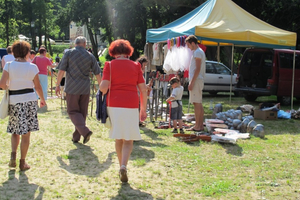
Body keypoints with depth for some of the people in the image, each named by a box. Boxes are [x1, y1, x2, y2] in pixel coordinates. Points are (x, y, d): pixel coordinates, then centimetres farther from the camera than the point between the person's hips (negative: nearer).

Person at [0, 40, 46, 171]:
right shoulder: (32, 67, -3)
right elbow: (37, 86, 3)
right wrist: (42, 100, 18)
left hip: (14, 101, 1)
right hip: (30, 100, -1)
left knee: (15, 132, 18)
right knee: (26, 134, 5)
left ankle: (13, 155, 0)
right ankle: (22, 162, 11)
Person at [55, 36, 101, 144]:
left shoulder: (69, 53, -3)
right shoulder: (90, 56, 4)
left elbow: (61, 71, -6)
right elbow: (97, 74, 6)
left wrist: (58, 85, 2)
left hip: (72, 88, -3)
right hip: (85, 88, 3)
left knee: (73, 111, 3)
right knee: (82, 112, 12)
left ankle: (85, 131, -18)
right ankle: (76, 137, 18)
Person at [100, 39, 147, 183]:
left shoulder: (110, 65, 2)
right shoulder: (135, 66, 7)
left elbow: (104, 87, -9)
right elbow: (143, 89, 4)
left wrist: (101, 88, 14)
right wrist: (143, 109, 12)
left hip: (114, 105, 0)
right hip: (131, 106, 0)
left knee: (118, 138, 15)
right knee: (129, 140, 5)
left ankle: (121, 167, 21)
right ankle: (123, 166, -15)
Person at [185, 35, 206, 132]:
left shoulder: (197, 52, -12)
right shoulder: (199, 52, 20)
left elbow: (198, 69, -19)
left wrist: (192, 82, -21)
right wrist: (191, 81, 20)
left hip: (196, 80, -11)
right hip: (198, 80, 11)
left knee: (197, 103, -10)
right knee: (199, 104, 11)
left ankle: (198, 126, -9)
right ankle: (200, 125, 16)